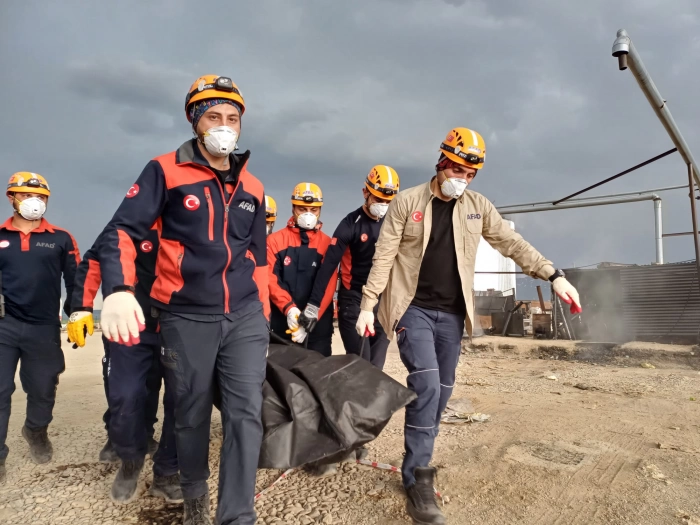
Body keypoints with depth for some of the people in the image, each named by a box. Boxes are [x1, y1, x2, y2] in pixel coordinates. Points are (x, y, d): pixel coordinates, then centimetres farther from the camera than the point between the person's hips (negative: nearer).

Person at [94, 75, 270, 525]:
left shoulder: (252, 187, 11)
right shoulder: (165, 171, -2)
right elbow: (122, 230, -10)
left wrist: (263, 317, 16)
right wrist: (118, 290, -28)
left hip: (245, 316, 3)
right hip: (187, 319, -2)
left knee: (246, 413, -4)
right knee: (192, 415, 12)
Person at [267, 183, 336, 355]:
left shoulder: (327, 243, 3)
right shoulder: (275, 240, 3)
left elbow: (327, 286, -4)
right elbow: (270, 279, -5)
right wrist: (288, 307, -19)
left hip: (319, 321, 0)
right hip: (283, 319, 0)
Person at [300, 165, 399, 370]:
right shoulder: (351, 224, -9)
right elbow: (328, 265, -14)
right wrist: (313, 305, -19)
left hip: (384, 301, 4)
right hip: (354, 300, -3)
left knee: (376, 365, 5)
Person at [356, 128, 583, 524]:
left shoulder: (479, 207, 6)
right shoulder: (407, 202, -4)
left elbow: (512, 243, 5)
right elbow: (384, 257, -5)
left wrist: (553, 275, -5)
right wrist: (368, 305, -9)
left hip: (452, 314, 4)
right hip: (413, 309, -4)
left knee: (442, 390, 9)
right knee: (426, 385, -16)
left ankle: (419, 458, 28)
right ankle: (418, 478, -5)